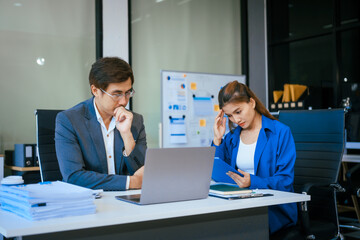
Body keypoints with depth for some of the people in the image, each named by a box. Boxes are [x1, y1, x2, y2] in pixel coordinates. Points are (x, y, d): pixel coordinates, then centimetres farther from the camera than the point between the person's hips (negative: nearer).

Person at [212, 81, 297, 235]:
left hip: (275, 208, -4)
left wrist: (252, 182, -24)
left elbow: (285, 180, -8)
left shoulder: (281, 132, -2)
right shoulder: (231, 137, 14)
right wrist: (217, 140, 0)